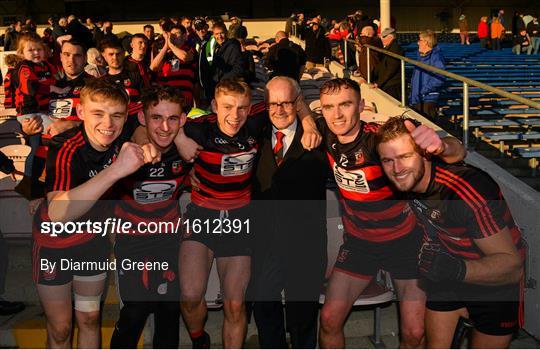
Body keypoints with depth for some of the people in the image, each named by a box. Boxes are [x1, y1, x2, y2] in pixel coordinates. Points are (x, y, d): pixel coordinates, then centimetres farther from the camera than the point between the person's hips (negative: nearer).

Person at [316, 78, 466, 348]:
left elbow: (457, 153, -39)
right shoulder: (325, 134, -13)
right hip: (359, 241, 4)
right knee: (329, 320, -3)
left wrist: (441, 146, -60)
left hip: (404, 239, -3)